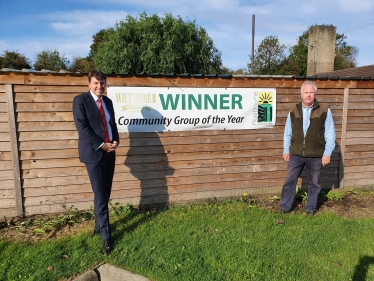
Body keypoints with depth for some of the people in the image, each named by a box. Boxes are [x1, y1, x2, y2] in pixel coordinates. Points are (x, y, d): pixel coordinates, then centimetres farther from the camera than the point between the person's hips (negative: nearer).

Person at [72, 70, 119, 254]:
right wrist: (102, 145, -16)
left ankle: (98, 225, 30)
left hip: (109, 152, 6)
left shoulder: (107, 101, 13)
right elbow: (82, 127, -14)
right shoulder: (80, 100, -6)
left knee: (106, 194, 12)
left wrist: (115, 141, -3)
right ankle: (106, 237, 6)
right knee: (100, 196, -4)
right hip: (93, 153, -6)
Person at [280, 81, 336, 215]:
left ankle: (311, 208, 31)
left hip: (315, 156, -1)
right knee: (289, 181, 6)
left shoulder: (324, 110, -5)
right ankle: (284, 208, 20)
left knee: (314, 183, 13)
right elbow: (287, 132, 7)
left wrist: (327, 153, -5)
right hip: (295, 154, 2)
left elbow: (330, 134, -2)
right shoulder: (294, 111, 2)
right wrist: (286, 150, 7)